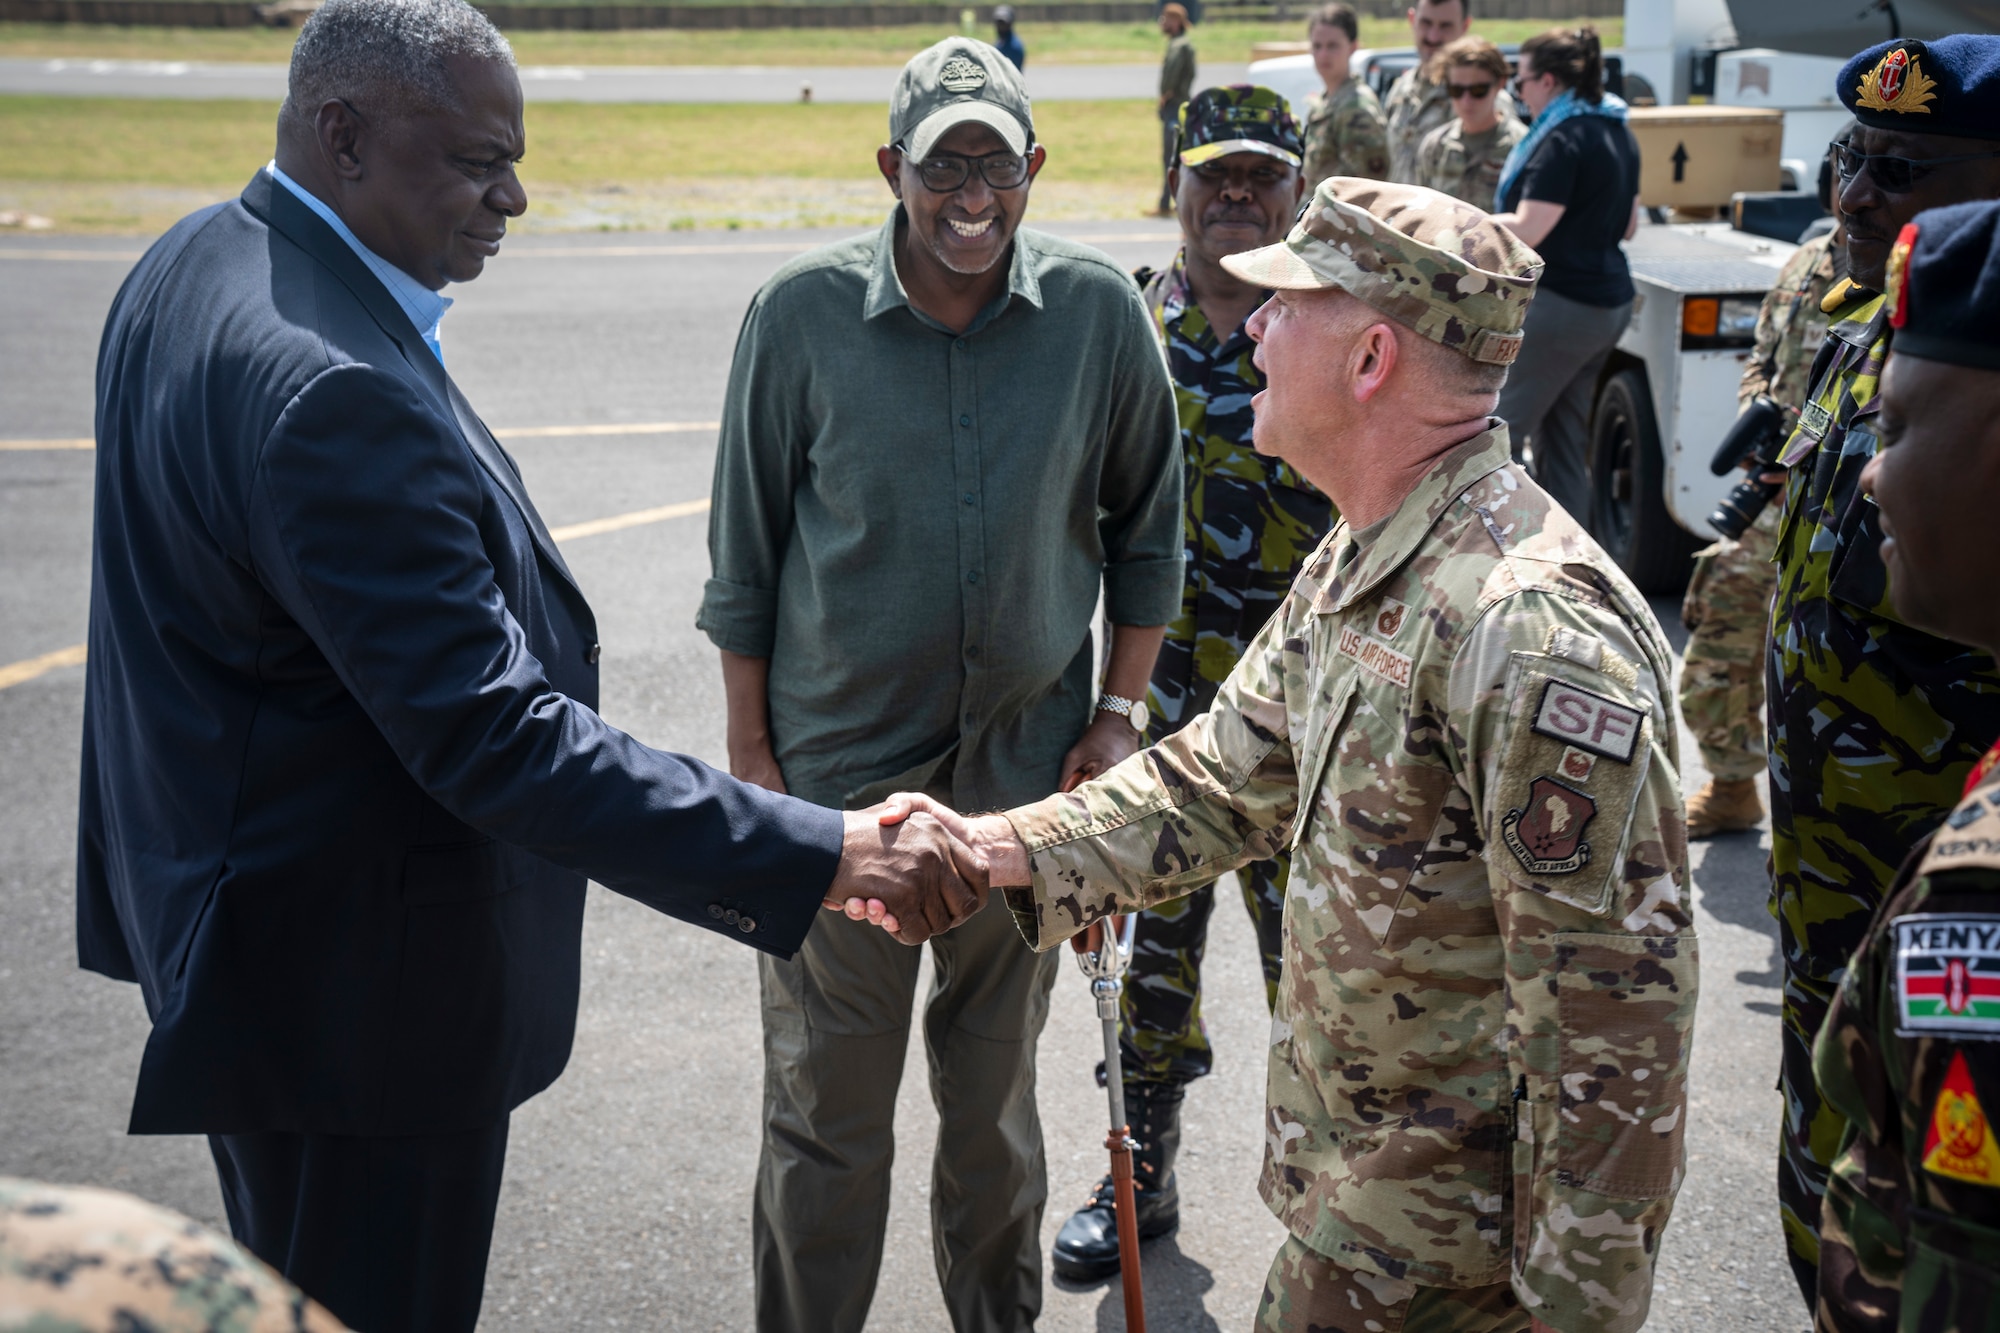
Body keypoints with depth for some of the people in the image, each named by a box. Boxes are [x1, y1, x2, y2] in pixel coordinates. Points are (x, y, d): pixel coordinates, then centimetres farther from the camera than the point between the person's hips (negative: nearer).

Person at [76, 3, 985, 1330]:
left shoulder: (192, 269, 4)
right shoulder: (336, 390, -30)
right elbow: (495, 737, -33)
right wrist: (819, 855, -33)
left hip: (228, 908, 10)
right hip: (358, 974, -10)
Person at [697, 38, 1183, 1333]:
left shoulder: (1100, 309, -4)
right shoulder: (802, 313, -8)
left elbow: (1147, 526, 7)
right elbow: (746, 554, -1)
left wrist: (1118, 711, 3)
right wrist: (751, 752, -1)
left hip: (1030, 759, 2)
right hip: (839, 759, -1)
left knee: (998, 1081, 18)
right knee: (827, 1097, 6)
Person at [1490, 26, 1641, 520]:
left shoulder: (1562, 140, -16)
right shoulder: (1618, 133, 12)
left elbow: (1526, 231, -20)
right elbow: (1627, 224, 20)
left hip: (1559, 304, -10)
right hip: (1609, 302, 10)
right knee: (1564, 438, 13)